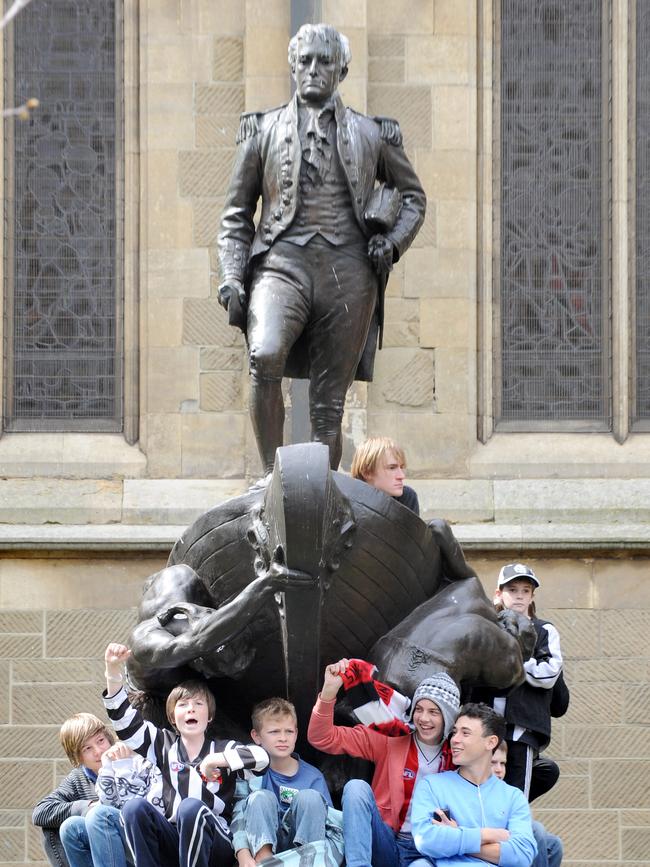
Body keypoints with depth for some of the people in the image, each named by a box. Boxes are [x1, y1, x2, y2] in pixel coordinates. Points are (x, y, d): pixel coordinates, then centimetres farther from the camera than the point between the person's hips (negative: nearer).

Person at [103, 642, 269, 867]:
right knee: (134, 807, -24)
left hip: (214, 843, -3)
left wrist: (215, 760, -16)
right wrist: (113, 670, -7)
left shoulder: (223, 749, 8)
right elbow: (126, 722, 5)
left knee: (190, 807, -34)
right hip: (172, 841, 3)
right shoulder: (165, 745, 16)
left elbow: (261, 757, -12)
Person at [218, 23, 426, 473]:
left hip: (347, 271, 1)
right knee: (265, 357, -30)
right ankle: (272, 475, -21)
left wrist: (392, 242, 8)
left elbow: (413, 195, 27)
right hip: (283, 263, -1)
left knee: (329, 402, 0)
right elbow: (237, 212, 15)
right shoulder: (264, 130, 15)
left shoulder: (371, 134, 16)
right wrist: (231, 276, 2)